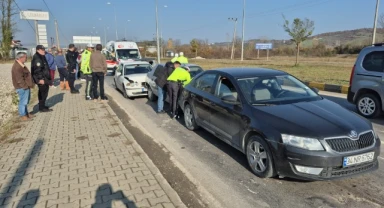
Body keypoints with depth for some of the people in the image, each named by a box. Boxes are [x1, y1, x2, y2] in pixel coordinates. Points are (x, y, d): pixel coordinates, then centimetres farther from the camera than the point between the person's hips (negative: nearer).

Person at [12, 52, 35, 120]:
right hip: (22, 88, -11)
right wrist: (25, 86, -18)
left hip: (26, 86, 11)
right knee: (23, 101, -2)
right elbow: (19, 79, -23)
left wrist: (30, 84, 15)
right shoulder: (17, 67, -20)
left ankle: (26, 113, 31)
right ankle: (22, 115, 7)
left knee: (26, 101, 19)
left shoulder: (21, 65, 14)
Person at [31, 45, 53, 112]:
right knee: (43, 93, -4)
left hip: (45, 78, 10)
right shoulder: (36, 58, -16)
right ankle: (42, 108, 5)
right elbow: (37, 70, -23)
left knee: (44, 92, 17)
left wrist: (48, 78, 23)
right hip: (41, 79, -10)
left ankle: (42, 106, 28)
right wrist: (39, 79, -26)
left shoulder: (42, 57, 16)